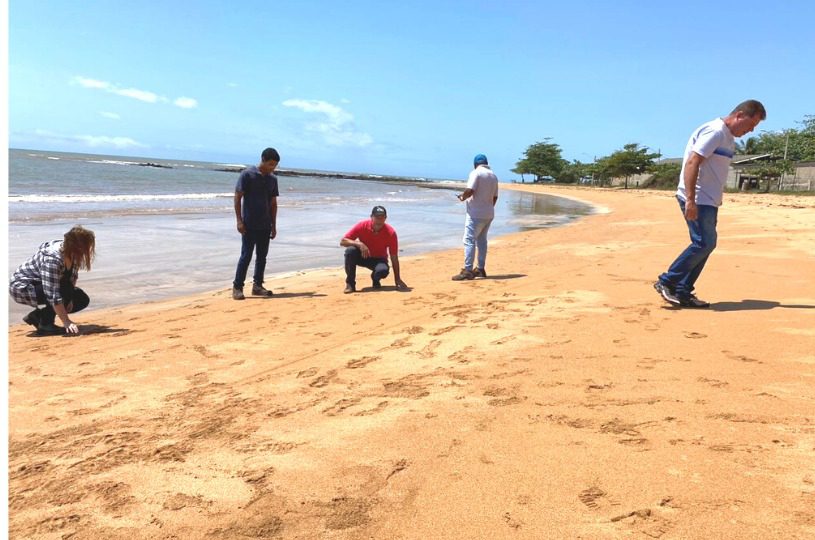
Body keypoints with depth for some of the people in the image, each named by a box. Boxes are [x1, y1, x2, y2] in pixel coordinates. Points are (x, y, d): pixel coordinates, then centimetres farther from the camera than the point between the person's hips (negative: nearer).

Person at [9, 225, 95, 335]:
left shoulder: (73, 253, -12)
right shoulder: (52, 258, -36)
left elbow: (72, 278, 1)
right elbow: (53, 295, -37)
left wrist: (70, 298, -14)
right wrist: (66, 322, -35)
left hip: (39, 285, 9)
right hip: (21, 287, -8)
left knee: (83, 300, -1)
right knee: (65, 290, -31)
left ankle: (37, 315, 10)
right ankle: (45, 324, -13)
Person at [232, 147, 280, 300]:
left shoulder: (273, 179, 10)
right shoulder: (247, 174, -7)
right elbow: (237, 197, -7)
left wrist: (274, 225, 11)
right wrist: (239, 220, -13)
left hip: (265, 225, 6)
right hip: (249, 225, -6)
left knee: (262, 256, 9)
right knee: (246, 256, -5)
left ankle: (257, 285, 19)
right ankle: (237, 287, 4)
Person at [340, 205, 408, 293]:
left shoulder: (390, 233, -21)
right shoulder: (362, 226, -20)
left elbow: (394, 257, -16)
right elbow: (342, 241, -20)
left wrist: (398, 280, -19)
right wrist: (359, 244, -37)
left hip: (379, 259, -1)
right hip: (362, 256, 1)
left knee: (383, 270, -36)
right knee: (350, 250, -32)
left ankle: (376, 279, 4)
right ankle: (350, 283, -16)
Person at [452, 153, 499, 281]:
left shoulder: (476, 172, -10)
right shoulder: (494, 176, 12)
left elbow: (470, 190, -22)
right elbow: (495, 197, 14)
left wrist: (462, 197, -3)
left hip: (476, 214, -8)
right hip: (489, 214, 8)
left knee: (469, 240, -8)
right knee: (482, 240, 16)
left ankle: (467, 270, -14)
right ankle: (480, 269, 21)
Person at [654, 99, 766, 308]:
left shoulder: (728, 138, 17)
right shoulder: (715, 132, -14)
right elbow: (692, 163, -22)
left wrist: (716, 201, 18)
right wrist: (690, 200, -28)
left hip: (709, 201, 10)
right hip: (697, 199, -10)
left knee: (706, 244, 8)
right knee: (703, 243, -12)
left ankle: (682, 293, 11)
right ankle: (666, 282, -3)